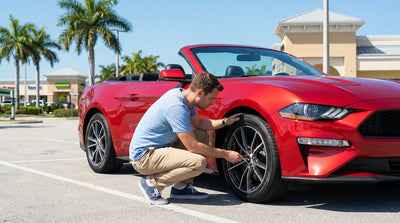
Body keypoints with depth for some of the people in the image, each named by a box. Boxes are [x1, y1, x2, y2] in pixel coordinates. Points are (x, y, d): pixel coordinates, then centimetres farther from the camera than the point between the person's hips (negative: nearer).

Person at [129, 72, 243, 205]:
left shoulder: (182, 95, 4)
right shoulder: (176, 106, -25)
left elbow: (199, 123, 21)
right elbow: (193, 146, -22)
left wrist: (225, 122, 7)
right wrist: (226, 154, -13)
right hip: (144, 156, -10)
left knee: (202, 135, 10)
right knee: (198, 163, -26)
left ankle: (181, 187, 8)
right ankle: (152, 182, -7)